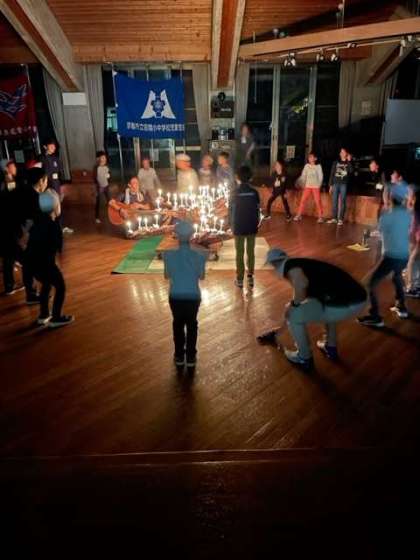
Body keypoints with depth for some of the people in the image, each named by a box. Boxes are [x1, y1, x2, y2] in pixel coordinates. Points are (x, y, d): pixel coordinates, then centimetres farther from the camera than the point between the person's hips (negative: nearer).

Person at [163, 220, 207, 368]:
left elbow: (167, 276, 0)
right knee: (191, 325, 21)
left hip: (175, 297, 0)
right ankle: (191, 357, 28)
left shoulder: (168, 255, -15)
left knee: (178, 325, 23)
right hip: (193, 297, 0)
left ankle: (179, 356, 31)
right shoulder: (199, 256, -15)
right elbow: (202, 277, 0)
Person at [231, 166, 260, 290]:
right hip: (251, 227, 2)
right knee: (251, 252, 12)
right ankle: (250, 277, 15)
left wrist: (232, 225, 6)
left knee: (240, 253, 6)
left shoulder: (235, 192, -8)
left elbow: (232, 211, -5)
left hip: (238, 227, -1)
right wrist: (257, 223, 12)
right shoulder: (254, 192, -4)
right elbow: (257, 210, 0)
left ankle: (240, 279, 11)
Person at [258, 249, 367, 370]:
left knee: (293, 315, 8)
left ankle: (305, 358, 26)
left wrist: (293, 304, -2)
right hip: (358, 298, 9)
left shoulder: (289, 265, 0)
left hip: (344, 304, -9)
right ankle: (331, 348, 44)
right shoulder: (303, 264, 28)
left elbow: (302, 284, -25)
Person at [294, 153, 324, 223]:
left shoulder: (318, 166, 0)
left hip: (316, 187, -2)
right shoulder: (307, 166, 6)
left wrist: (319, 185, -11)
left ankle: (320, 217, 5)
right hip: (308, 186, 2)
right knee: (303, 200, -4)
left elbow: (321, 176, -1)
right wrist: (302, 184, -4)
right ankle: (299, 215, 1)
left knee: (318, 201, -3)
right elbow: (303, 176, 5)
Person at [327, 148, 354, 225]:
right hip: (336, 184, 2)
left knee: (342, 202, -3)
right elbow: (332, 174, 10)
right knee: (334, 201, 2)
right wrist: (330, 185, 4)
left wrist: (349, 161, -13)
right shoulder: (336, 162, 12)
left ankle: (341, 219, -2)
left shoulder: (349, 163, 7)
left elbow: (351, 171, -12)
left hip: (344, 184, -2)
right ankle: (334, 218, 8)